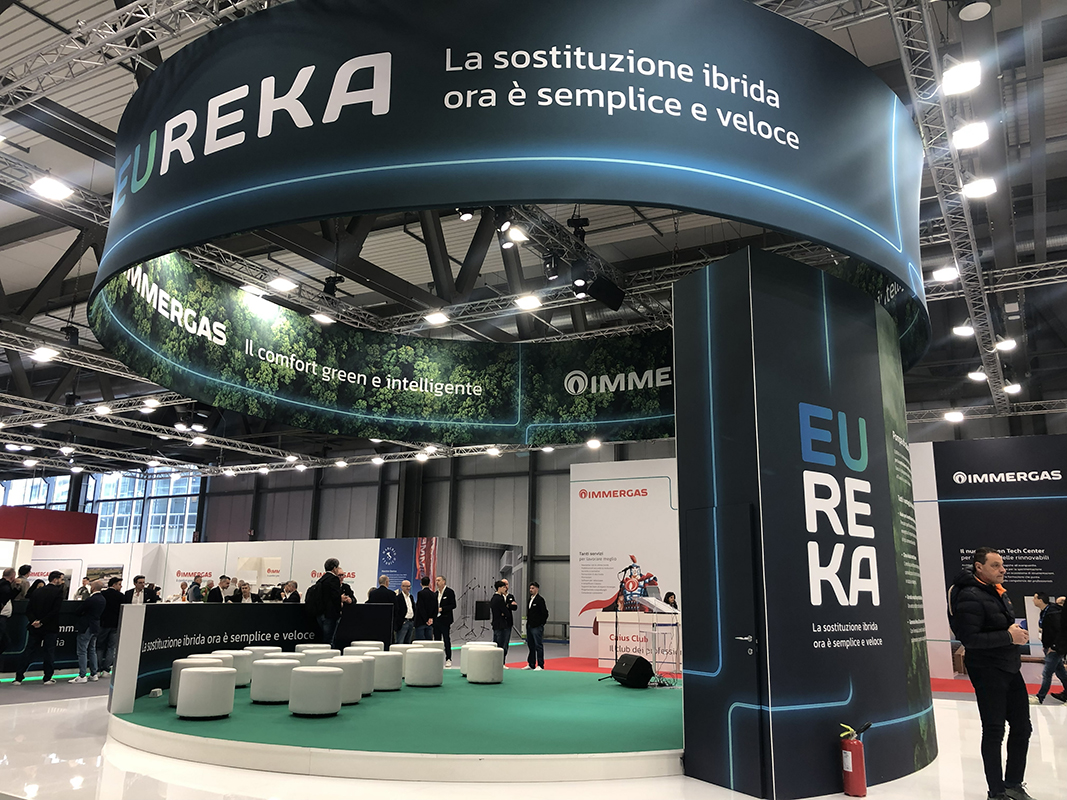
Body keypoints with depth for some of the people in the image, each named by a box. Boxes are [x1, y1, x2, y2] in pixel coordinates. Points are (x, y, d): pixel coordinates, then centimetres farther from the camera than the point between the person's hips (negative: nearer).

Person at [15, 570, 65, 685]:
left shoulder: (37, 591, 8)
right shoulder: (58, 592, -9)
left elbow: (29, 610, 2)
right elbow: (55, 611, -19)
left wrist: (34, 620, -8)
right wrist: (42, 622, -12)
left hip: (35, 627, 5)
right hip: (50, 628, -5)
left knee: (29, 652, 11)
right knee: (49, 652, 5)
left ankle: (18, 678, 10)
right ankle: (47, 678, 9)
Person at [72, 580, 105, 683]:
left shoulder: (90, 599, -19)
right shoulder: (103, 600, 6)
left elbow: (79, 611, -10)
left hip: (86, 627, -8)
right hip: (96, 627, 8)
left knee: (82, 651, -2)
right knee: (92, 650, 17)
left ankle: (82, 676, -2)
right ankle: (94, 674, 21)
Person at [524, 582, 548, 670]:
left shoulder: (540, 600, -12)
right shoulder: (530, 599, 13)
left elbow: (545, 613, -15)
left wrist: (541, 623, -10)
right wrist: (528, 621, 13)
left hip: (537, 627, -9)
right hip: (529, 626, 9)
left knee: (538, 646, -5)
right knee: (531, 645, 14)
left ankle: (540, 665, 0)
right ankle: (531, 664, 22)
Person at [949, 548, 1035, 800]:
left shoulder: (999, 592, 10)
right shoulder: (970, 597, -19)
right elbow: (969, 639, -25)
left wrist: (1018, 632, 3)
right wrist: (1008, 637, -22)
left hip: (1010, 668, 9)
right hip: (987, 672, -9)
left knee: (1022, 727, 16)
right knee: (994, 731, 2)